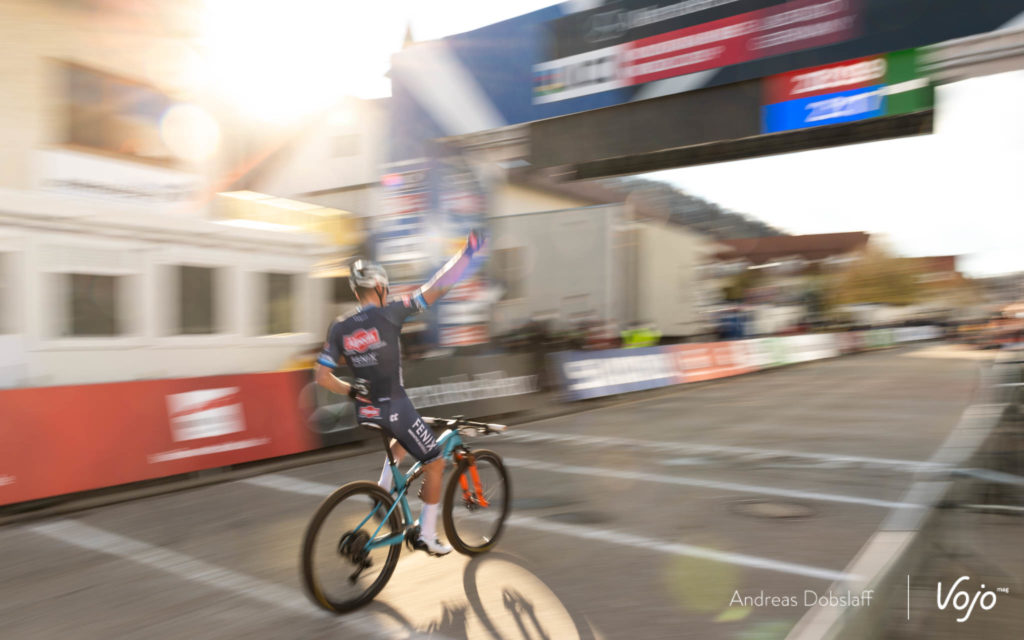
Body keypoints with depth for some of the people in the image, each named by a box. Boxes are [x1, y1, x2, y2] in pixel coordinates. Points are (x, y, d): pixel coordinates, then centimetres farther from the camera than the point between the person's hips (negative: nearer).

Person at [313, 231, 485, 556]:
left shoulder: (339, 328, 1)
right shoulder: (389, 313, -12)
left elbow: (322, 377, -1)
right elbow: (436, 288, -13)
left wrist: (352, 391, 14)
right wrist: (467, 252, -5)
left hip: (365, 411, 6)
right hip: (395, 408, -6)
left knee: (401, 442, 36)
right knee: (434, 463, 10)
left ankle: (383, 491, 23)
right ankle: (427, 535, 14)